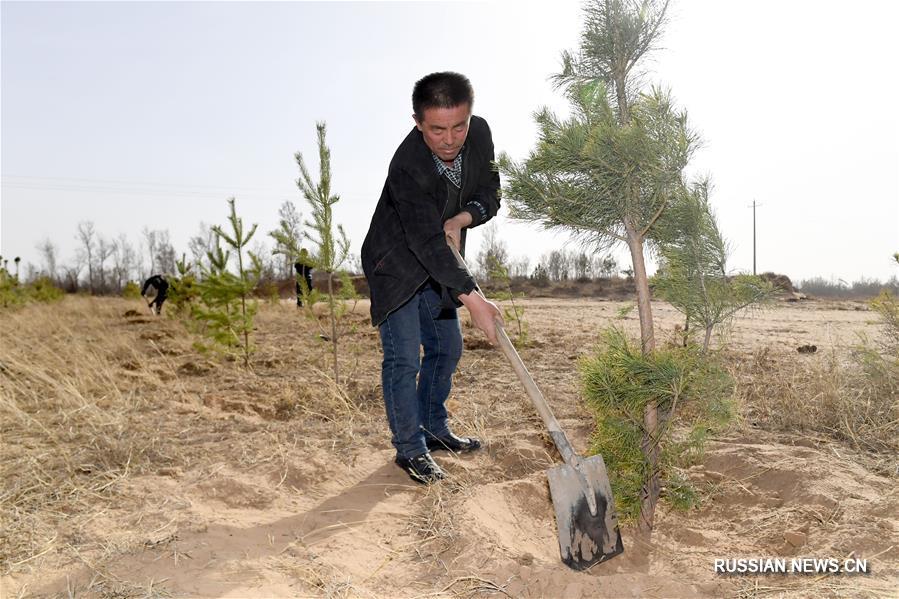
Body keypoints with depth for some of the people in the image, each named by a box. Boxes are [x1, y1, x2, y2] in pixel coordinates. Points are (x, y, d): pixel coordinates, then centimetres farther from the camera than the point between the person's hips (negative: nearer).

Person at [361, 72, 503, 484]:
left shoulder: (479, 134, -13)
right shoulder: (406, 168, -33)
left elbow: (490, 195, -1)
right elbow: (427, 243, -37)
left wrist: (461, 219, -22)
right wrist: (471, 298, -43)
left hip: (440, 267, 7)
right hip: (396, 267, -7)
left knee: (447, 348, 14)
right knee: (403, 359, -9)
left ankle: (434, 430, 31)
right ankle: (410, 449, 7)